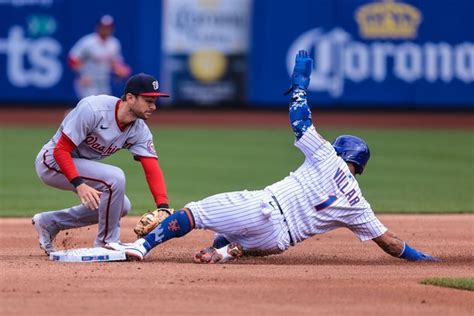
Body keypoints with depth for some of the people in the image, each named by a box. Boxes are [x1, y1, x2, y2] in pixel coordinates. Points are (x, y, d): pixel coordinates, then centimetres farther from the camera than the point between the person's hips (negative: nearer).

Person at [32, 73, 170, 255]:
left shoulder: (139, 130, -7)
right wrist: (79, 184, -39)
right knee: (114, 178, -26)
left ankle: (49, 223, 16)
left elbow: (152, 169, -15)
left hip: (81, 166, 8)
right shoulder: (93, 109, -28)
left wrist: (163, 207, -30)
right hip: (52, 161, -8)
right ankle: (107, 244, -10)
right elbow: (61, 150, -27)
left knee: (121, 206, 3)